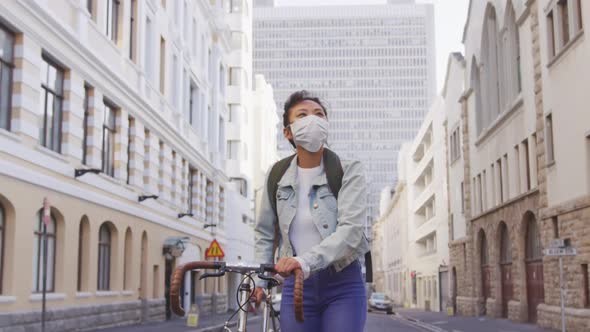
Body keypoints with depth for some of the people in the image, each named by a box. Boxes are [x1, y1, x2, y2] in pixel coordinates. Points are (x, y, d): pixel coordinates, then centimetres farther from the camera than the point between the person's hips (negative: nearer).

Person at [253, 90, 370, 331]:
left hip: (343, 286, -2)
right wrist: (260, 279, 4)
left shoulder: (349, 172, -6)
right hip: (296, 285, 3)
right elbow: (265, 233, 15)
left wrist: (306, 261, -33)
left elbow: (351, 229, -20)